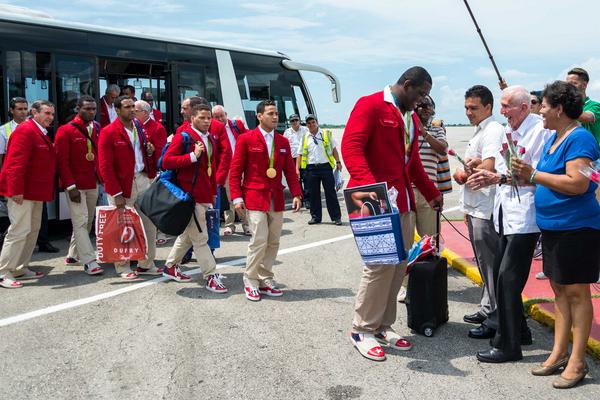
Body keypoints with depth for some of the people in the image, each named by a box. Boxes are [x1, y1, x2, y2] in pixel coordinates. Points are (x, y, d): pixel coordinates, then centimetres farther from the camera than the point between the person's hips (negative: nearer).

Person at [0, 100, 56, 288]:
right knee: (19, 231, -9)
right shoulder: (25, 130, -15)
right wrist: (16, 190, -25)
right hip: (22, 192, -10)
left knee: (33, 230, 15)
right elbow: (16, 163, -22)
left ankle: (20, 269, 24)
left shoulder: (41, 133, 16)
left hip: (36, 192, 10)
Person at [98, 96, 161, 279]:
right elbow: (105, 166, -12)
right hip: (122, 185, -6)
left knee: (150, 224, 9)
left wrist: (150, 152, 0)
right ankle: (123, 268, 17)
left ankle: (146, 264, 22)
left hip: (143, 180, 6)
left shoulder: (140, 128, 11)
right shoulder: (108, 132, -8)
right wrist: (116, 193, -16)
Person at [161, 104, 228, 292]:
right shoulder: (183, 137, -9)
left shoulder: (210, 139, 15)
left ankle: (170, 267, 33)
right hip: (190, 194, -8)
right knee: (200, 238, -4)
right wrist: (193, 156, -24)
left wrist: (214, 193, 20)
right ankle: (211, 276, 3)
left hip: (205, 195, 8)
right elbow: (167, 161, -17)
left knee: (188, 233, 18)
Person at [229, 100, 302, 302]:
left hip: (276, 199, 5)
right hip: (254, 198, -5)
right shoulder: (246, 139, -2)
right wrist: (237, 198, -10)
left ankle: (265, 281, 19)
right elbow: (235, 171, -3)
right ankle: (251, 282, 6)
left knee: (273, 242, 6)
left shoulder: (283, 142, 12)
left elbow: (290, 171, 12)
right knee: (259, 240, -10)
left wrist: (296, 194, 1)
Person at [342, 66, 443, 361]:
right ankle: (362, 331, 6)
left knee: (399, 265, 8)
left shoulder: (411, 117, 21)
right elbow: (351, 147, -17)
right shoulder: (370, 105, -6)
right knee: (380, 263, -9)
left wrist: (431, 193, 32)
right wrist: (368, 185, -31)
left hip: (403, 202, 9)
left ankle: (382, 327, 20)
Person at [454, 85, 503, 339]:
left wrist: (463, 174, -6)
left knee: (490, 265, -4)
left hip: (485, 210, -10)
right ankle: (487, 309, 30)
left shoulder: (493, 130, -13)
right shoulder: (479, 132, 19)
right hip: (476, 208, 10)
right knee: (484, 263, 18)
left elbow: (488, 168, -23)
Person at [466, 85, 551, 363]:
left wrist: (499, 178, -20)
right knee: (500, 274, 15)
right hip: (506, 213, 9)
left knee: (508, 278, -7)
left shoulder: (541, 130, -11)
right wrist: (485, 175, 2)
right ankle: (517, 329, 32)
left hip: (524, 216, -9)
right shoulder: (509, 131, 15)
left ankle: (508, 345, 4)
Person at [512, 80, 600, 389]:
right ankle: (558, 354, 23)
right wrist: (526, 175, 7)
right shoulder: (553, 138, 14)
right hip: (552, 226, 9)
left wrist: (534, 175, -21)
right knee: (559, 290, 13)